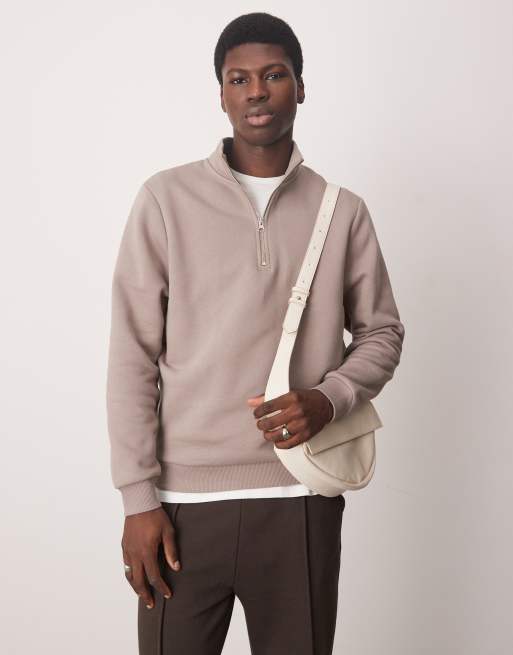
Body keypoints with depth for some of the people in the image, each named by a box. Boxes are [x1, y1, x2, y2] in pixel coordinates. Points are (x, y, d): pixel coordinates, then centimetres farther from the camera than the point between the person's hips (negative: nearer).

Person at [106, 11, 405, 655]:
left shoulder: (342, 211, 6)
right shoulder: (166, 198, 0)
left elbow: (381, 332, 13)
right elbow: (132, 357, -1)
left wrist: (329, 397, -8)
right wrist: (138, 498, -5)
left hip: (302, 502, 2)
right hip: (184, 501, -1)